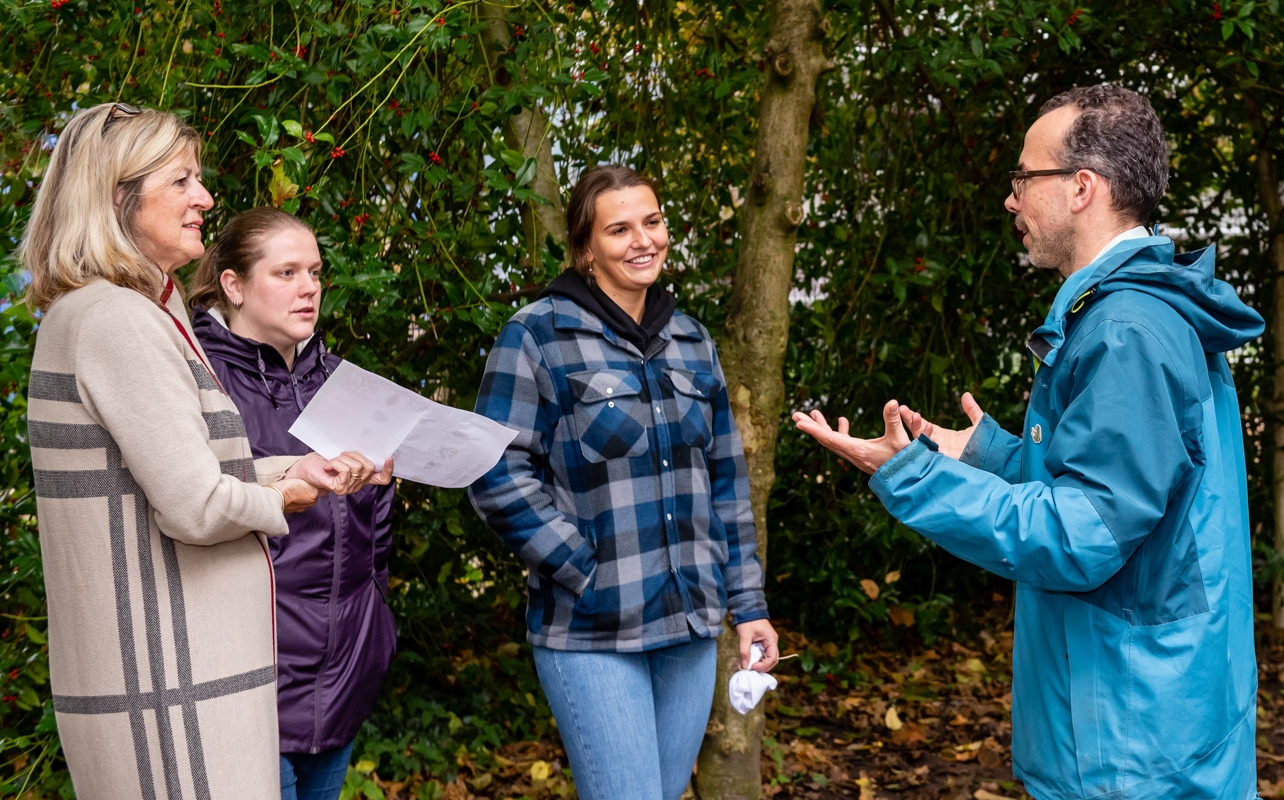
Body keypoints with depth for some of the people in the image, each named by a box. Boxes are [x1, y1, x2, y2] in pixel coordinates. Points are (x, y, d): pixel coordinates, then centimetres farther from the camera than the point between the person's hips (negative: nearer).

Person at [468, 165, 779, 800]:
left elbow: (726, 480, 14)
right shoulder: (538, 335, -6)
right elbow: (499, 477, -11)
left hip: (690, 626, 6)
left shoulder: (691, 341, 11)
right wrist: (587, 575, -15)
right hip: (592, 635, -5)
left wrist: (747, 603, 11)